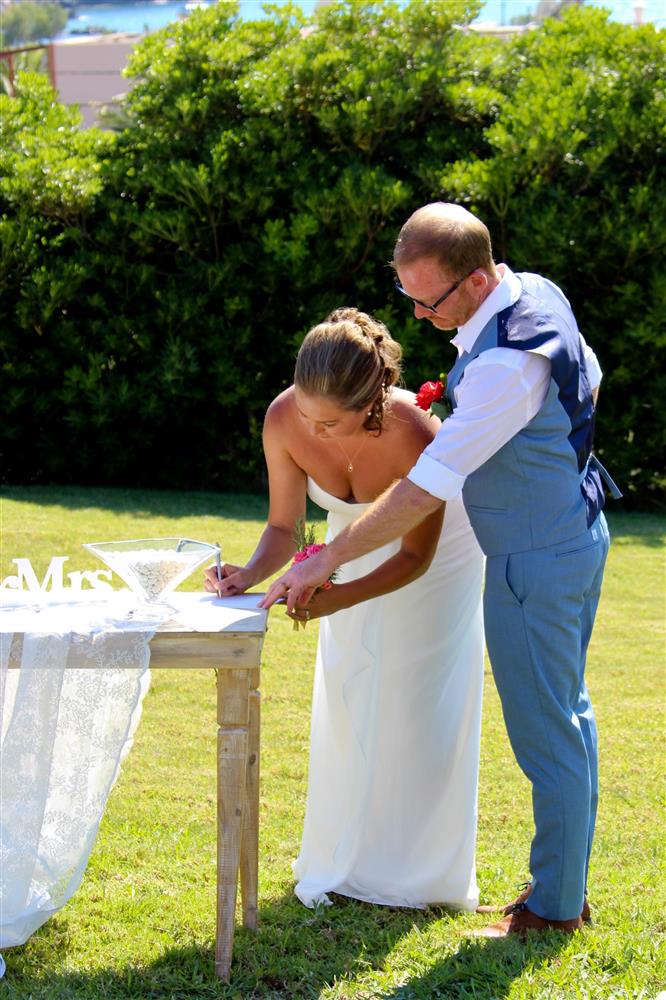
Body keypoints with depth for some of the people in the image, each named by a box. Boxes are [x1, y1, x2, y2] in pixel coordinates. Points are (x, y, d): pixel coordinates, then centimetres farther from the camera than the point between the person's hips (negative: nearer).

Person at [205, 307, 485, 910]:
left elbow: (416, 557, -27)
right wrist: (251, 574, -36)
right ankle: (348, 863, 18)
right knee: (346, 702, 4)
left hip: (435, 553, -4)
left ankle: (417, 870, 13)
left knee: (420, 705, -1)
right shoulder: (283, 420, -31)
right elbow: (284, 527, -16)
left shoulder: (415, 436, -41)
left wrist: (341, 596, -41)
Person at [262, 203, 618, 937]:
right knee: (567, 714, 18)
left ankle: (554, 906, 16)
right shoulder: (536, 292, -2)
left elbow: (427, 489, -30)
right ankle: (567, 886, 31)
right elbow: (588, 380, 18)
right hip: (576, 530, 10)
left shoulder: (507, 365, -32)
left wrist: (326, 560, -23)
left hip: (536, 561, -10)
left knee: (545, 735, 2)